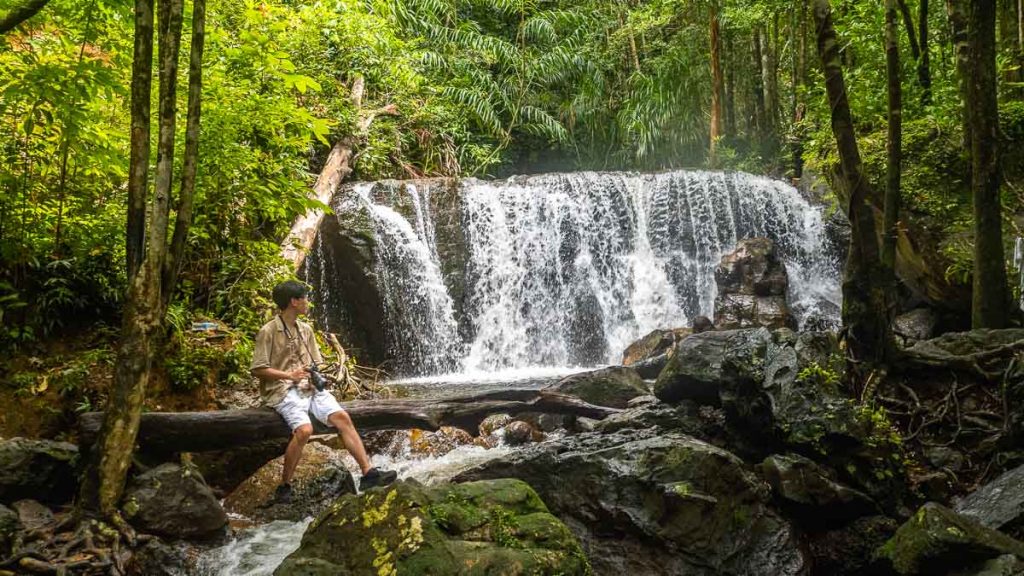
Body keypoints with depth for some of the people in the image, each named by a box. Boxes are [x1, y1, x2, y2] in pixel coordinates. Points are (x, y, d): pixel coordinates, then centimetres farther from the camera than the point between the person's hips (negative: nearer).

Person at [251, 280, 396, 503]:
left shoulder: (305, 329, 16)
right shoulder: (268, 332, -4)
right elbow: (257, 369, -7)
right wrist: (289, 375, -16)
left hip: (309, 387, 6)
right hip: (283, 390, -6)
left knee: (342, 418, -16)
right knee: (304, 429, -31)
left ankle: (368, 473, -19)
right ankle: (284, 486, -13)